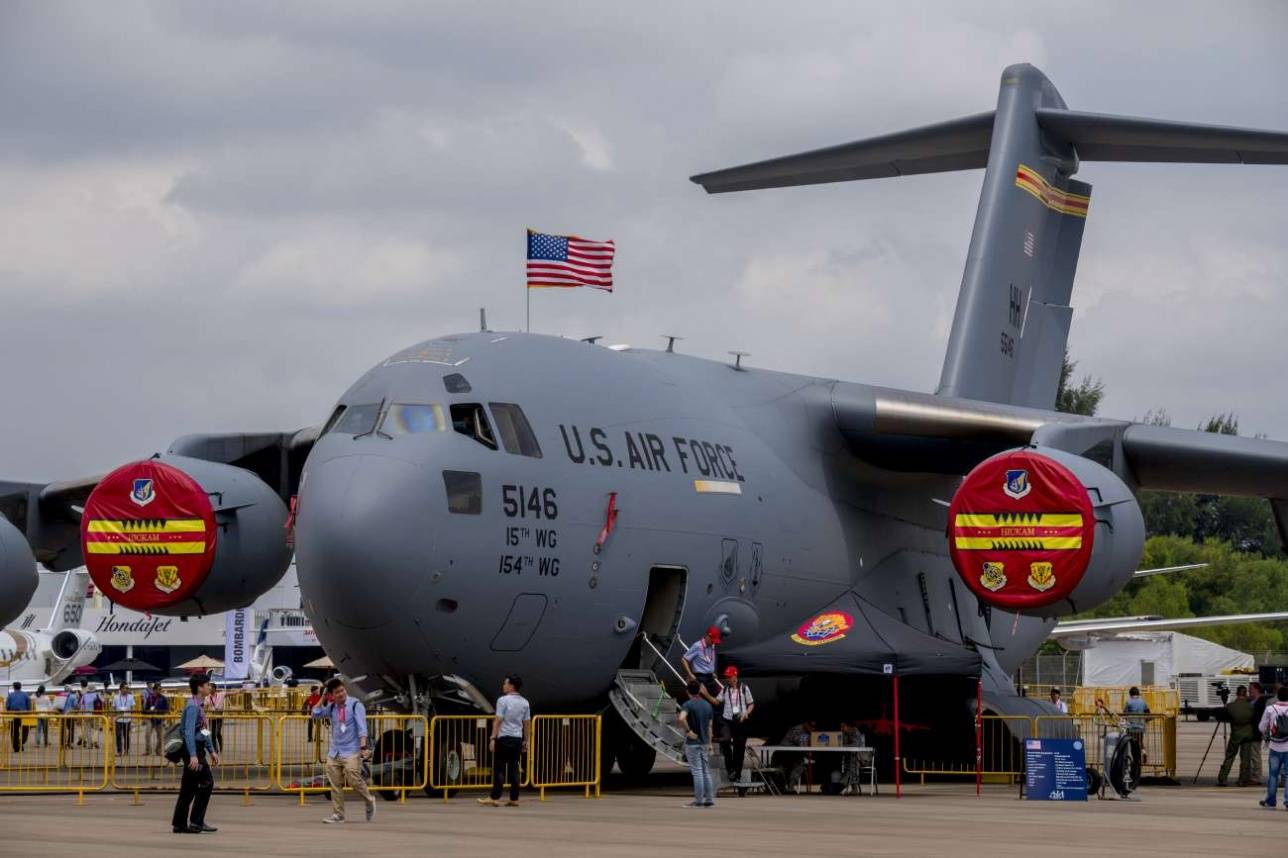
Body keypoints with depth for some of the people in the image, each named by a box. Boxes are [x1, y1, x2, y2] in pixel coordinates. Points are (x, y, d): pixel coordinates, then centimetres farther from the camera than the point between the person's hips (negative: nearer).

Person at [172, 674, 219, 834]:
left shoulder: (200, 706, 17)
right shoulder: (193, 707, -15)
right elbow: (189, 732, -23)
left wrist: (211, 751, 28)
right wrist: (193, 755, -30)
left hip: (198, 750, 10)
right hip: (194, 749, -10)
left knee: (188, 788, 10)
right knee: (206, 782, -11)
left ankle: (179, 824, 12)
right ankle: (196, 821, -9)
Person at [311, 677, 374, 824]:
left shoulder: (355, 704, -5)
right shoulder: (331, 707, 10)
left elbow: (361, 727, -12)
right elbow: (315, 715, 13)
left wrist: (363, 747, -21)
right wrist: (323, 699, 6)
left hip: (351, 751, -5)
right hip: (334, 751, 5)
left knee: (354, 780, -13)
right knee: (335, 784, 0)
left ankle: (370, 801, 12)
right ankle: (338, 814, 5)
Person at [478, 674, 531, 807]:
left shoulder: (503, 700, -8)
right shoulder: (524, 703, 9)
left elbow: (498, 720, -12)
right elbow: (527, 723, 11)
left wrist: (493, 737, -10)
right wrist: (525, 740, 17)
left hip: (504, 738, -5)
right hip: (517, 738, 5)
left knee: (499, 768, -4)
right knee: (514, 768, 8)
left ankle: (495, 797, -8)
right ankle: (514, 799, 6)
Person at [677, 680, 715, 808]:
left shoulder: (688, 704, -12)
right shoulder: (707, 705, 9)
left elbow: (681, 718, -32)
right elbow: (709, 726, 13)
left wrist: (688, 731, -19)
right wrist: (710, 743, 18)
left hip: (692, 742, -6)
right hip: (704, 742, 6)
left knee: (697, 771, -4)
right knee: (706, 771, 12)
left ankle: (699, 800, -3)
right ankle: (710, 799, 13)